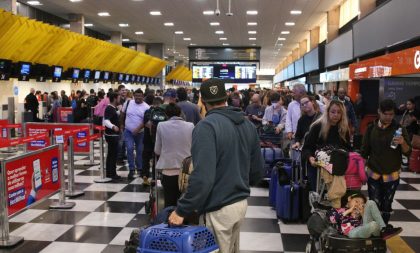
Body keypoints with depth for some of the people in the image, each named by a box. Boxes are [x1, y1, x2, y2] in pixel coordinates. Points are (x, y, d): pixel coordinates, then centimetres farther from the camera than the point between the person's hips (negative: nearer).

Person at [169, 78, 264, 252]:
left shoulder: (207, 126, -19)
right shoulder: (248, 124, 5)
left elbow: (202, 177, -27)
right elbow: (257, 169, 10)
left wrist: (182, 210, -19)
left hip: (219, 208, -7)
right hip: (241, 202, 7)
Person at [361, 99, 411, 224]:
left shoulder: (399, 128, -6)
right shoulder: (371, 128, -2)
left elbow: (408, 153, -7)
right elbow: (364, 152, 4)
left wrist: (403, 143, -28)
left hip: (392, 175, 0)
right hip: (373, 174, 0)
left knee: (386, 206, 9)